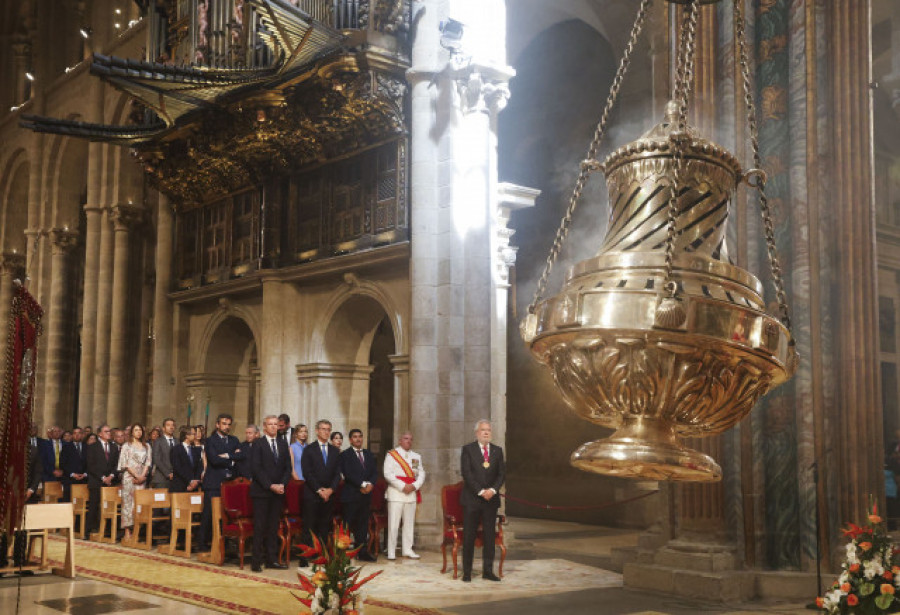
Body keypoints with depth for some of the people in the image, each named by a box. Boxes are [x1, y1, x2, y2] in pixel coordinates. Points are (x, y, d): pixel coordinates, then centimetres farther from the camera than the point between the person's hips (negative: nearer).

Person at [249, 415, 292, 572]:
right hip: (261, 491, -5)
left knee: (274, 527, 7)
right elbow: (256, 469, -9)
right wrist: (270, 486, -14)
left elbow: (288, 467, 11)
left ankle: (272, 560, 12)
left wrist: (282, 484, -5)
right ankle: (256, 561, 0)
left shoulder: (283, 444, 13)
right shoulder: (258, 445, -3)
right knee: (259, 527, -4)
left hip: (278, 491, 5)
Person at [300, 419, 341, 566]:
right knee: (310, 528, -4)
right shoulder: (309, 450, 2)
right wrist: (319, 490, -11)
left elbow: (337, 473, 9)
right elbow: (307, 473, -5)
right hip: (312, 495, -4)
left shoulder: (335, 451, 14)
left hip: (329, 495, 4)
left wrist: (331, 489, -6)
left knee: (324, 528, 4)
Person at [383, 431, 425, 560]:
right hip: (396, 491, -5)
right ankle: (391, 551, -1)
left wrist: (414, 485, -9)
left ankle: (407, 550, 15)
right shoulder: (392, 454, 0)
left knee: (409, 522, 7)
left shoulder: (416, 456, 16)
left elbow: (421, 474, 10)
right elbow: (388, 473, -9)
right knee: (393, 523, -6)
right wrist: (403, 486, -15)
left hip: (412, 492, 5)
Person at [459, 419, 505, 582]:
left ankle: (488, 571, 12)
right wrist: (480, 491, -15)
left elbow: (502, 474, 6)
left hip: (491, 499, 3)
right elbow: (467, 474, -8)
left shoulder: (497, 450, 11)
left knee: (490, 535, 5)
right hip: (472, 499, -3)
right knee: (469, 536, 0)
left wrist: (493, 490, -11)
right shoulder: (468, 450, 0)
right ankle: (467, 572, 6)